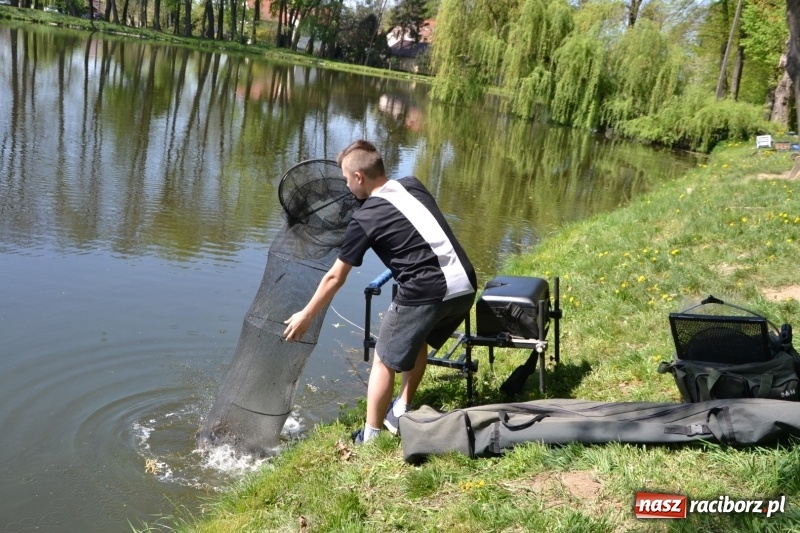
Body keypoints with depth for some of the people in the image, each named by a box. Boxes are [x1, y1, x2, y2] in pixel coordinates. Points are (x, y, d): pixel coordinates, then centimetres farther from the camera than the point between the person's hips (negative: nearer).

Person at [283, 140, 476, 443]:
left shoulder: (366, 218, -2)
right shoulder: (414, 186, 13)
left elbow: (335, 278, 5)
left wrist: (305, 316, 15)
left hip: (426, 294, -7)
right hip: (465, 286, 7)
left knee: (385, 360, 10)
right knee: (417, 341, 30)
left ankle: (369, 439, 17)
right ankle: (400, 413, 39)